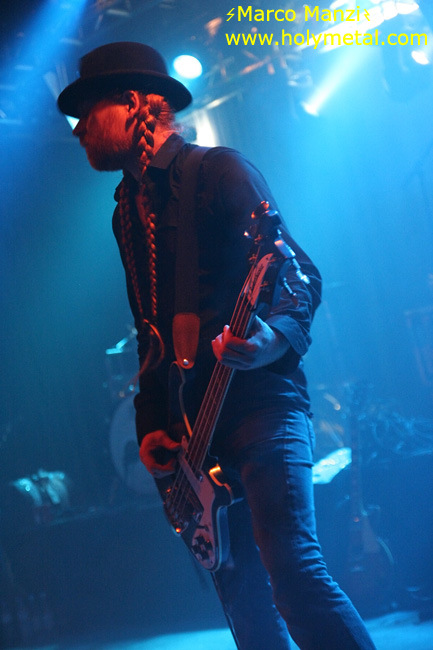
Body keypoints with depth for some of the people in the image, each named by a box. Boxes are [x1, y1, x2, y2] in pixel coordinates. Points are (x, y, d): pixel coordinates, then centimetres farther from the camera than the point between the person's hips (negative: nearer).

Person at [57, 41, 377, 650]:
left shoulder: (219, 171, -2)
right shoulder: (128, 210, 20)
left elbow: (302, 277, -9)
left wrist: (273, 337, -29)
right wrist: (150, 426, 11)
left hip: (258, 401, -8)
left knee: (294, 571, -21)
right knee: (242, 596, 6)